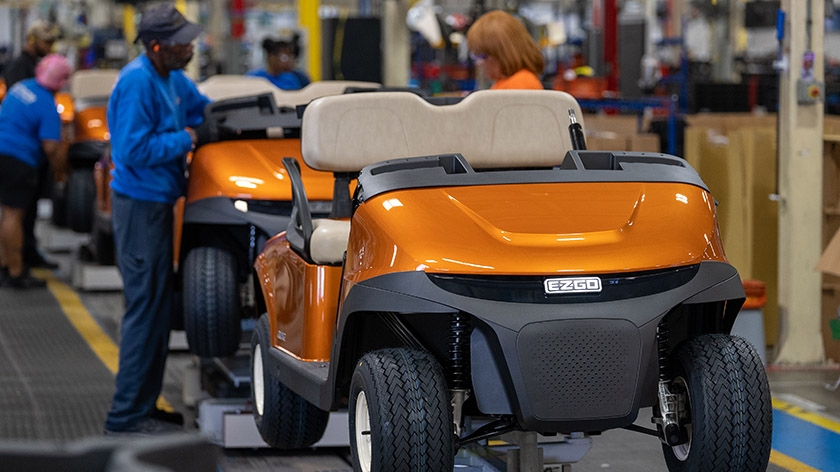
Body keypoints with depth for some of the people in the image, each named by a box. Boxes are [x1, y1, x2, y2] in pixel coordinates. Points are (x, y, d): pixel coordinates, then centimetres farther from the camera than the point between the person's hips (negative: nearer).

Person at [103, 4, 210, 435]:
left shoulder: (172, 79, 10)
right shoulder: (137, 82, -20)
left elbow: (203, 109, 25)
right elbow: (135, 150, -24)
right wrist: (185, 140, -13)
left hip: (157, 201, 10)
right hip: (139, 205, -10)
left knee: (158, 306, 14)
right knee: (146, 307, -8)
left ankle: (142, 404, 23)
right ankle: (126, 414, -4)